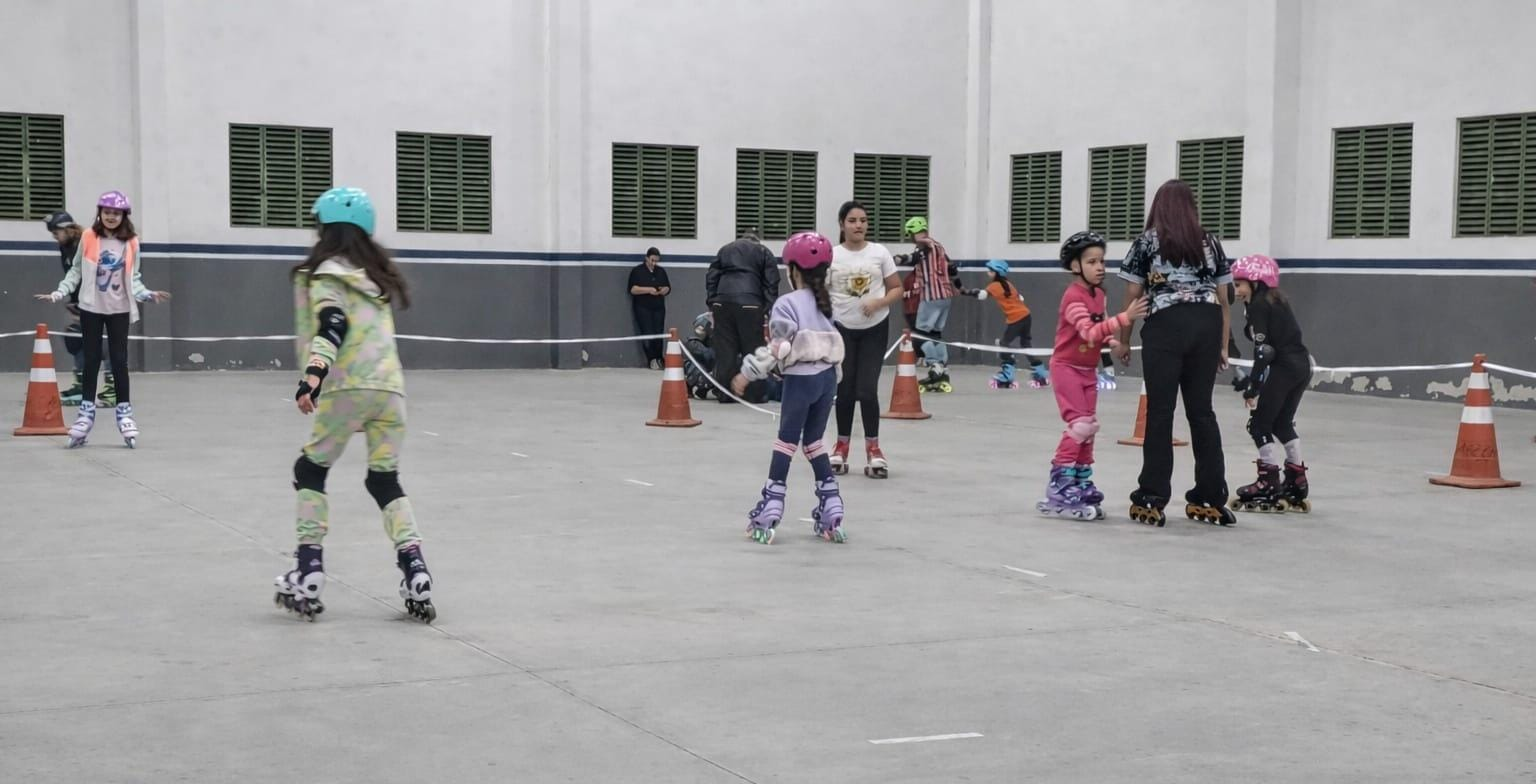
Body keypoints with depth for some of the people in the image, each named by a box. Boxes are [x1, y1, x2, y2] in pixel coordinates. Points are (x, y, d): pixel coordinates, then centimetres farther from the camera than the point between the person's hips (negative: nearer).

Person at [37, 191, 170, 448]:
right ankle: (86, 412, 16)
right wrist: (60, 293, -5)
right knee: (91, 361, 6)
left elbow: (134, 278, 4)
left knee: (119, 360, 2)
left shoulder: (131, 243, -1)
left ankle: (124, 413, 12)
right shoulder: (88, 238, -3)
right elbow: (75, 271, 4)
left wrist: (147, 294, -12)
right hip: (91, 307, 0)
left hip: (119, 309, 0)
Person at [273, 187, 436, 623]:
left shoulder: (326, 273, 4)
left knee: (310, 471, 11)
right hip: (391, 386, 5)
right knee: (385, 481, 14)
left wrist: (313, 374, -25)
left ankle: (307, 574, 4)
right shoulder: (377, 274, 23)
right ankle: (414, 572, -2)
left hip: (348, 386, -5)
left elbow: (332, 325, -13)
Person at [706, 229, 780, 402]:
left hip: (723, 302, 3)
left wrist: (711, 303, 15)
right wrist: (770, 309, 4)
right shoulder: (763, 252, 15)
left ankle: (725, 393, 5)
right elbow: (771, 282, 6)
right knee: (752, 349, 2)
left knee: (725, 349, 5)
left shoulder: (725, 250, 24)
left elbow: (711, 277, 17)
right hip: (749, 303, -3)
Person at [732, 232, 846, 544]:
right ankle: (831, 510, 11)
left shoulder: (788, 304, -11)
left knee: (786, 442, -1)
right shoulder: (826, 304, 11)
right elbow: (834, 344, 12)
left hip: (801, 378, -6)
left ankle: (770, 510, -2)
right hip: (828, 377, 6)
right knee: (814, 442, 14)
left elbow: (778, 348, -16)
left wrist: (748, 373, -11)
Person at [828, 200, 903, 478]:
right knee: (845, 390, 4)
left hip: (874, 329, 0)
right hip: (842, 329, 0)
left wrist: (878, 302, -17)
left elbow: (896, 289, 1)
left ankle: (873, 448, 8)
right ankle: (842, 446, 21)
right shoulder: (831, 256, -2)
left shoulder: (879, 252, -2)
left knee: (867, 390, -7)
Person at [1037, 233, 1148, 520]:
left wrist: (1114, 342, -6)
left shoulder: (1100, 295, 5)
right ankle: (1059, 487, -11)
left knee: (1089, 427, 10)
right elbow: (1089, 332, -35)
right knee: (1079, 425, -15)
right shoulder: (1073, 297, -22)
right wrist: (1125, 318, -43)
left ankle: (1082, 484, 19)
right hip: (1067, 367, -8)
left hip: (1088, 370, 8)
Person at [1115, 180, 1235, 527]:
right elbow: (1223, 300, 12)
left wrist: (1124, 340, 11)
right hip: (1207, 326, 3)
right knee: (1202, 410, 9)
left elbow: (1132, 297, 4)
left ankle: (1152, 500, -1)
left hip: (1166, 325, -3)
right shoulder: (1210, 242, 15)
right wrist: (1223, 345, 15)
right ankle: (1211, 498, 11)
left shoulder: (1147, 241, 6)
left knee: (1160, 412, -1)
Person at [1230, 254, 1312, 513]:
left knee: (1260, 424, -1)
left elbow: (1263, 349, -15)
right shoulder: (1276, 300, 17)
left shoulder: (1258, 305, -8)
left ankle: (1270, 482, -3)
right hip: (1302, 365, 9)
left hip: (1284, 367, -9)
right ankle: (1296, 480, 22)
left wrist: (1253, 386, -13)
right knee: (1282, 423, 19)